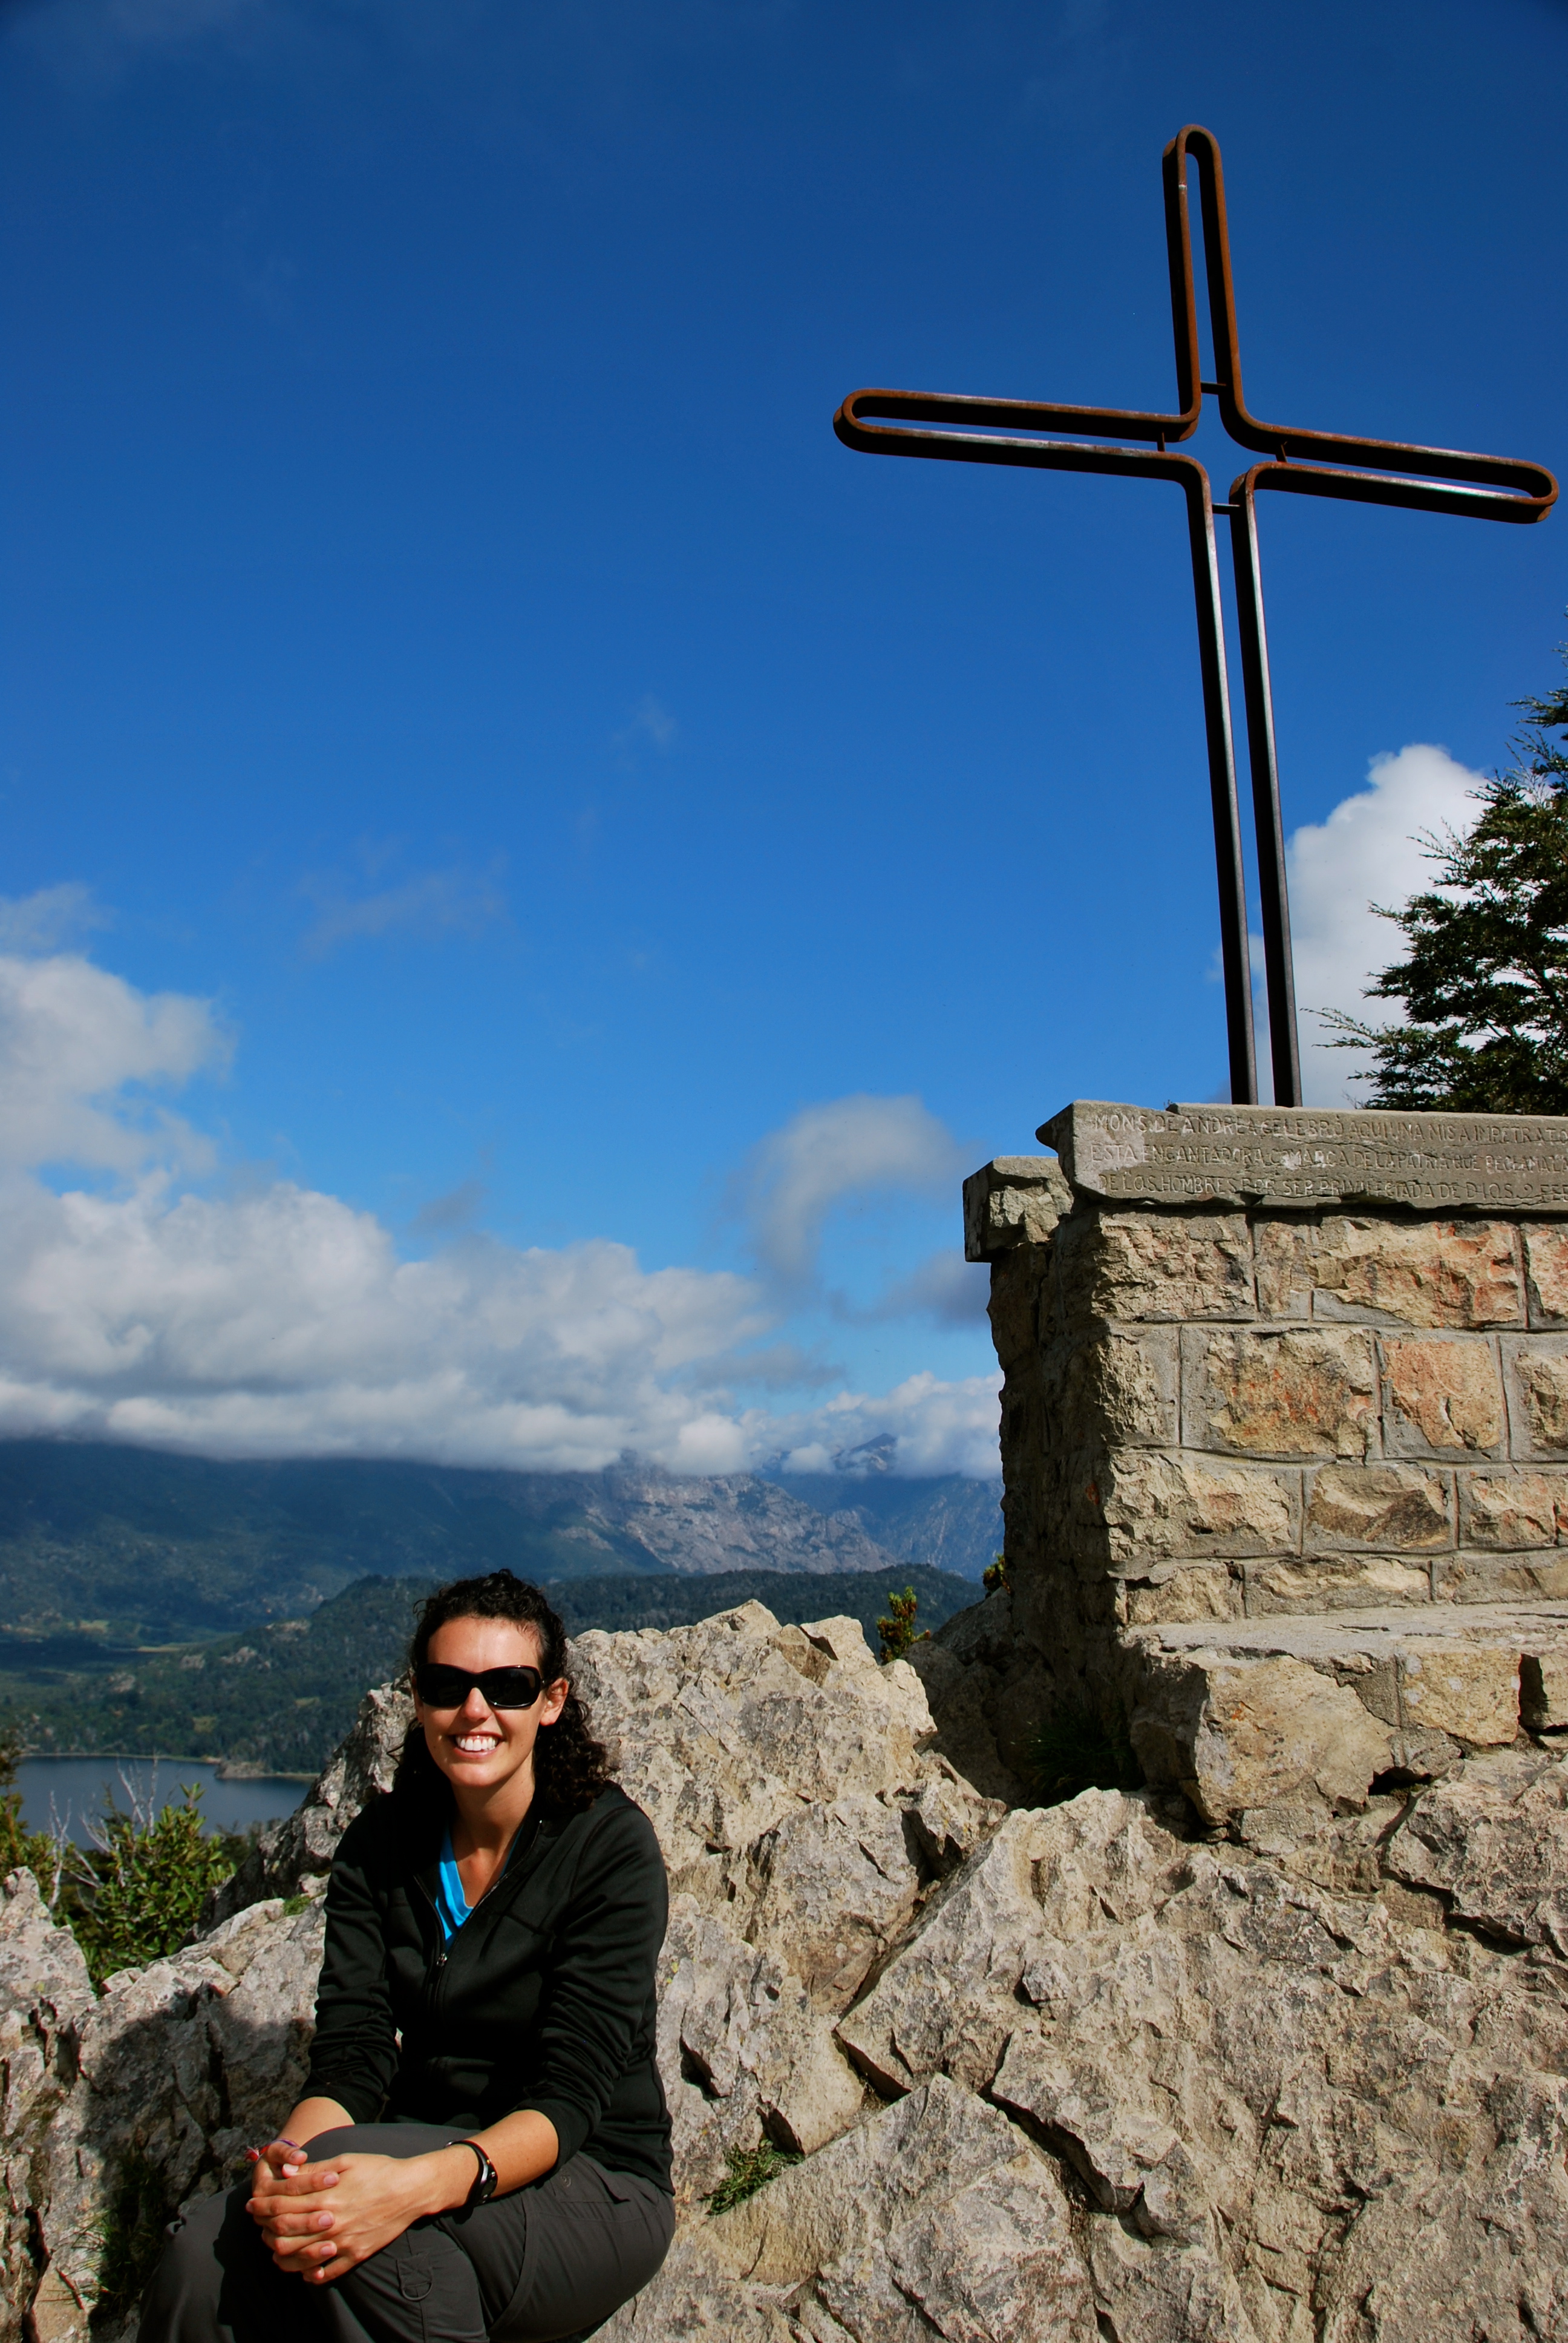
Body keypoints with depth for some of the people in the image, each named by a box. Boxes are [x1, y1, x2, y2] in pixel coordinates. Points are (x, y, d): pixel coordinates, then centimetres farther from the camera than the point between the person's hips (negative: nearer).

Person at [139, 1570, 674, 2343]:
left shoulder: (608, 1844, -13)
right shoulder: (378, 1845, 2)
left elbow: (572, 2093, -19)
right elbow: (351, 2049, -6)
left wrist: (422, 2183, -36)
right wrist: (288, 2161, -28)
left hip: (595, 2189, -3)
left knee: (342, 2165, -30)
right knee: (203, 2251, -26)